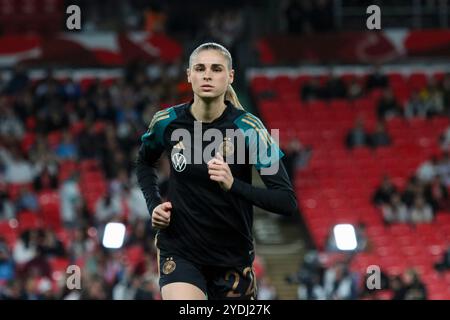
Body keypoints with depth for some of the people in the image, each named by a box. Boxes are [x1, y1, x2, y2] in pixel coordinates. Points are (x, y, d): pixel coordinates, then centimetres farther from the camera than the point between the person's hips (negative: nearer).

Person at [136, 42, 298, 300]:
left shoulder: (249, 128, -14)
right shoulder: (167, 123, -5)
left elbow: (287, 202, -19)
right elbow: (145, 162, 20)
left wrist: (233, 185, -33)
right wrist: (154, 204, 3)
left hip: (233, 257, 0)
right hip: (179, 252, 0)